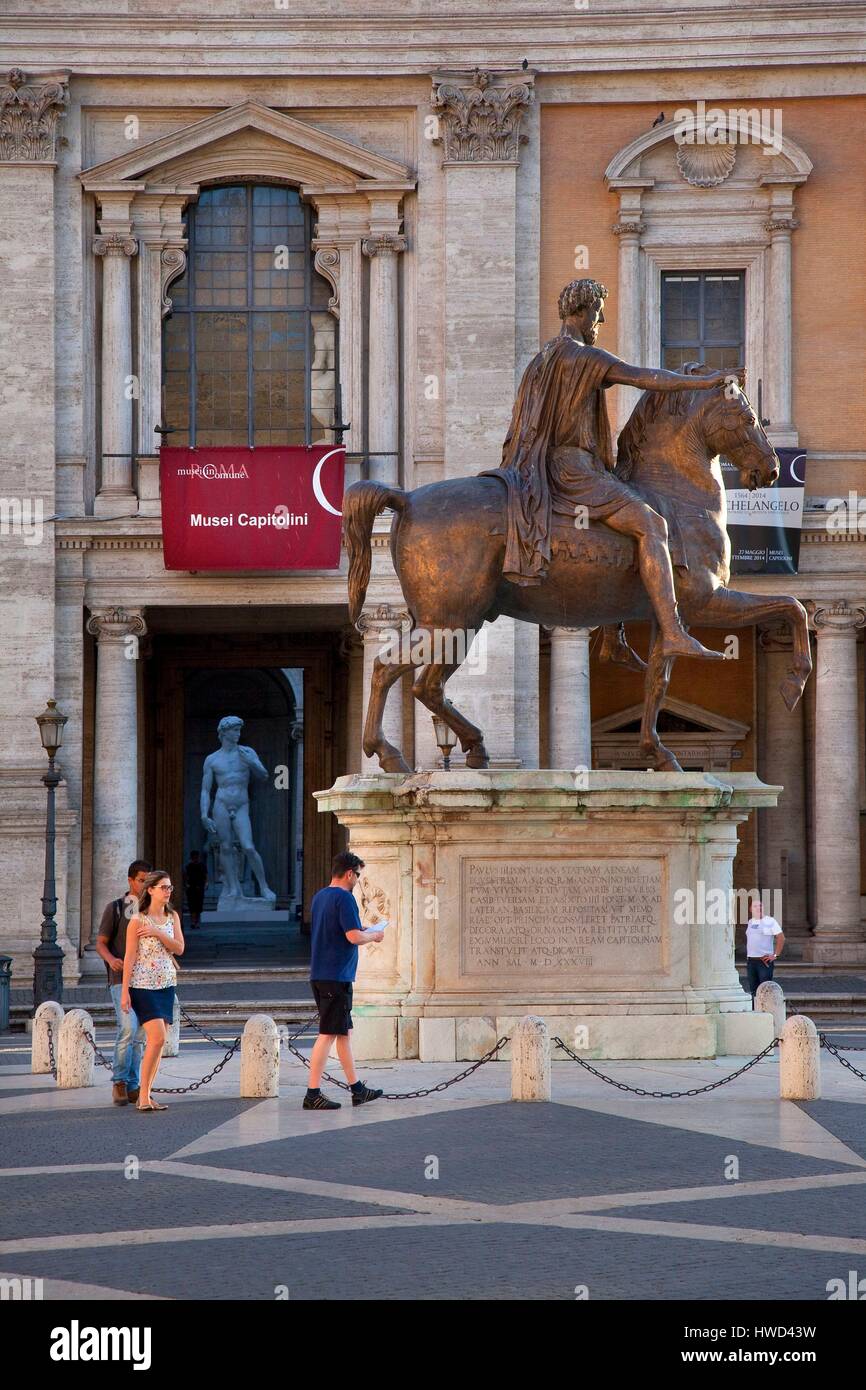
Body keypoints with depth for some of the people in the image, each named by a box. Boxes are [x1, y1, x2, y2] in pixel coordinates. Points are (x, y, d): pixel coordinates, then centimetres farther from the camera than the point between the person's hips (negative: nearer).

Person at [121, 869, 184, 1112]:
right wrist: (125, 991, -11)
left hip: (166, 984, 6)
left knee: (157, 1041, 5)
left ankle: (145, 1095, 11)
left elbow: (179, 948, 1)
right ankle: (144, 1096, -12)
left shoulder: (172, 917, 9)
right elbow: (129, 957, -8)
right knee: (157, 1038, -16)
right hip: (143, 985, -6)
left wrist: (159, 933, -14)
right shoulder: (138, 921, -8)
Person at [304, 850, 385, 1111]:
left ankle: (357, 1089, 24)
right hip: (336, 976, -10)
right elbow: (354, 936, -21)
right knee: (328, 1034, -7)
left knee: (344, 1031, 16)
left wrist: (363, 931, 21)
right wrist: (374, 936, -2)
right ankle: (313, 1094, -8)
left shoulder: (319, 896, 14)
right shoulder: (344, 897, -14)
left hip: (319, 974, 10)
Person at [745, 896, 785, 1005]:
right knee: (753, 990, 8)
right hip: (750, 961, 6)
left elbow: (781, 938, -8)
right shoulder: (750, 922, 13)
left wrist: (775, 955, -11)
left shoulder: (770, 921, -5)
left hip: (765, 961, -6)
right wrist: (747, 955, 13)